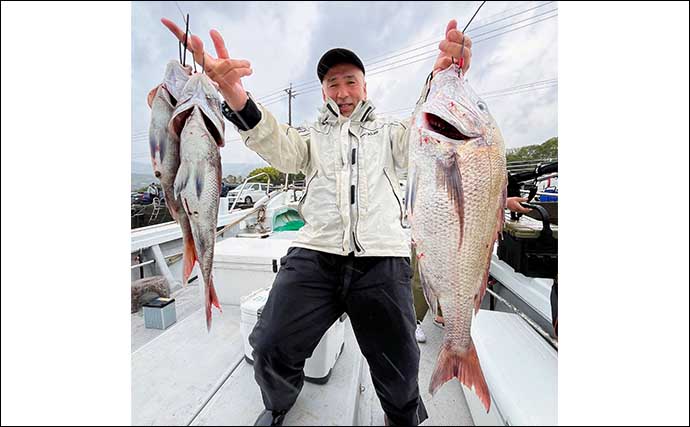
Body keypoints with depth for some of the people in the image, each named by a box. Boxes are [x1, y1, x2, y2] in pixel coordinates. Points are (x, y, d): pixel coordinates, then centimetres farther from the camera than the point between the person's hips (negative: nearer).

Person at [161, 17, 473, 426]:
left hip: (381, 258, 0)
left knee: (400, 368, 5)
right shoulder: (313, 137, 20)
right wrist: (233, 92, -18)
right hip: (314, 254, 1)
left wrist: (442, 79, -18)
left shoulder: (388, 133, 21)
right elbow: (278, 145, 0)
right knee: (270, 349, -3)